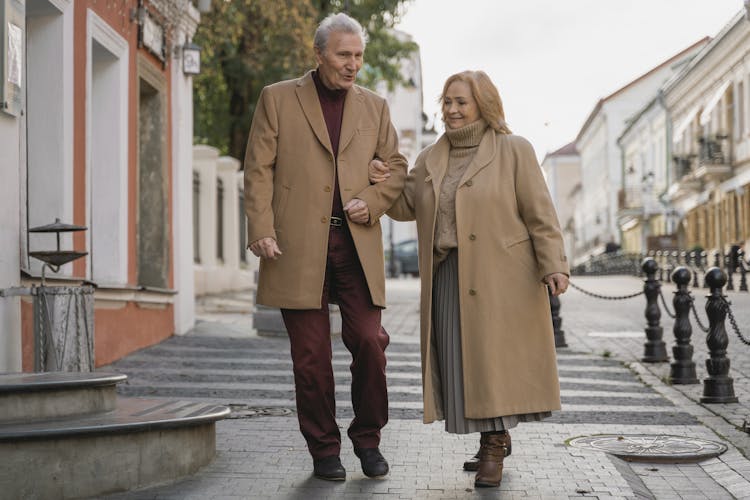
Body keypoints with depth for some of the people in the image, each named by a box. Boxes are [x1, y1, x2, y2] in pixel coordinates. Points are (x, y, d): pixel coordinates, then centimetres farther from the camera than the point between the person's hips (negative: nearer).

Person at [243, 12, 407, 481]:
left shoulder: (375, 106, 15)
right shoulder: (278, 98, 6)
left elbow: (398, 168, 19)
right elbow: (258, 169, 1)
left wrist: (373, 202, -1)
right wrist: (262, 229, -9)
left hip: (357, 245, 2)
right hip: (299, 246, -2)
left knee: (370, 342, -5)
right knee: (311, 355, 2)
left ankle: (368, 438, 15)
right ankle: (324, 449, 16)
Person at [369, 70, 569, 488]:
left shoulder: (513, 150, 1)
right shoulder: (431, 158, 15)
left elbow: (540, 214, -3)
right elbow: (407, 208, 18)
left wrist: (553, 265, -11)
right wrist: (384, 183, -1)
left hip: (500, 277, -5)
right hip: (448, 277, 5)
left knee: (496, 355, -4)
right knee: (460, 359, 4)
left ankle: (495, 443, 8)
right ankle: (495, 439, 19)